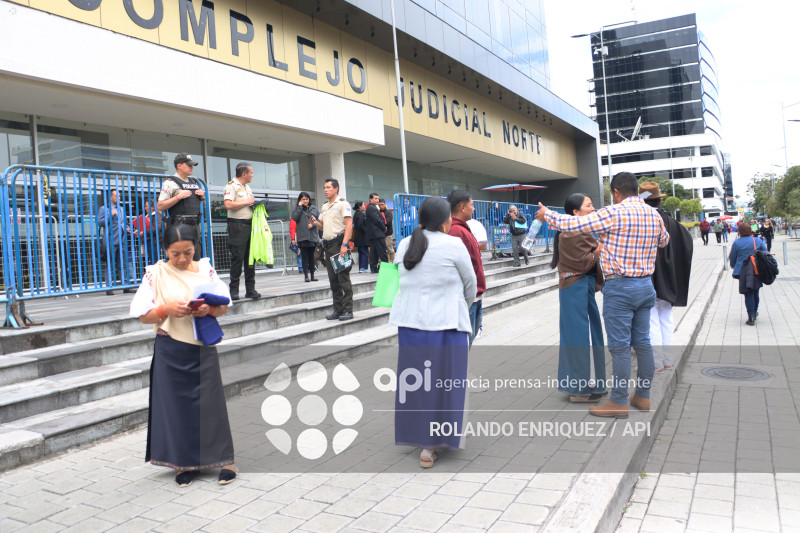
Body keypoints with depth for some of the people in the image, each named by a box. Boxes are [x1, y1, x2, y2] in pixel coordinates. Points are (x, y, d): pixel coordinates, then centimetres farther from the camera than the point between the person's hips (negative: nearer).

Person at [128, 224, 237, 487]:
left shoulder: (205, 269, 4)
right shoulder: (155, 274, 0)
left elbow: (224, 306, 5)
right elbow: (142, 315, -2)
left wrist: (209, 309, -17)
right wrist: (166, 310, -20)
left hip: (202, 348, 1)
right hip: (171, 350, 0)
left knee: (210, 402, 3)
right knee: (176, 404, 6)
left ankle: (225, 459, 13)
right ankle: (184, 463, 20)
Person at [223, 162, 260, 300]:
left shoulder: (247, 187, 21)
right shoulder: (231, 186, -8)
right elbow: (228, 205, -21)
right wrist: (247, 202, -13)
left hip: (250, 224, 8)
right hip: (237, 225, -8)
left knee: (250, 257, 7)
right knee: (237, 258, -6)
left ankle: (250, 289, 12)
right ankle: (234, 290, 1)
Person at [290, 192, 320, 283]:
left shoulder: (314, 209, 12)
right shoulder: (297, 208, 7)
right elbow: (294, 218, -10)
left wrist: (313, 224, -11)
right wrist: (300, 207, -6)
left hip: (313, 236, 2)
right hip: (302, 237, -2)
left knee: (312, 257, 8)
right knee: (305, 257, -3)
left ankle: (312, 275, 15)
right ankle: (306, 276, -1)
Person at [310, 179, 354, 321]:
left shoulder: (342, 204, -4)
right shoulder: (324, 207, 20)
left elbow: (349, 224, -13)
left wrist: (344, 244, -22)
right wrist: (315, 222, 2)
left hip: (339, 243, -8)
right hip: (328, 245, 8)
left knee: (343, 278, -7)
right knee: (333, 279, 9)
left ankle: (348, 310, -3)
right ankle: (338, 310, 16)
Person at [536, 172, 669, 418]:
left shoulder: (614, 213, -14)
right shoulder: (654, 215, 8)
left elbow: (573, 223, -12)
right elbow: (664, 240, 27)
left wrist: (546, 214, 3)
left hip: (620, 287, -7)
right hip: (646, 285, 7)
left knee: (620, 347, -2)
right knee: (642, 342, 14)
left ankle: (618, 403, 5)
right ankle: (643, 396, 24)